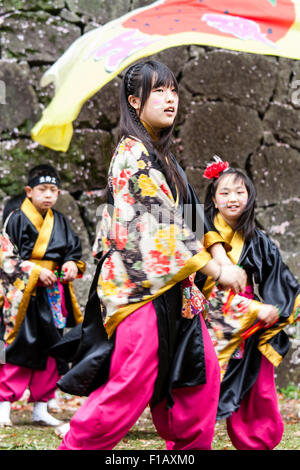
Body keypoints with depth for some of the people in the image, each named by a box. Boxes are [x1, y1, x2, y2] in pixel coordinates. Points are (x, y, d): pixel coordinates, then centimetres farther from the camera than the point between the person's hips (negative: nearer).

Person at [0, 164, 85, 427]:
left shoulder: (61, 222, 12)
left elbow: (75, 251, 19)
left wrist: (72, 265, -4)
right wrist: (36, 271, -17)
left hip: (54, 294, 6)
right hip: (23, 293, -6)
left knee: (50, 351, 6)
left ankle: (40, 408, 14)